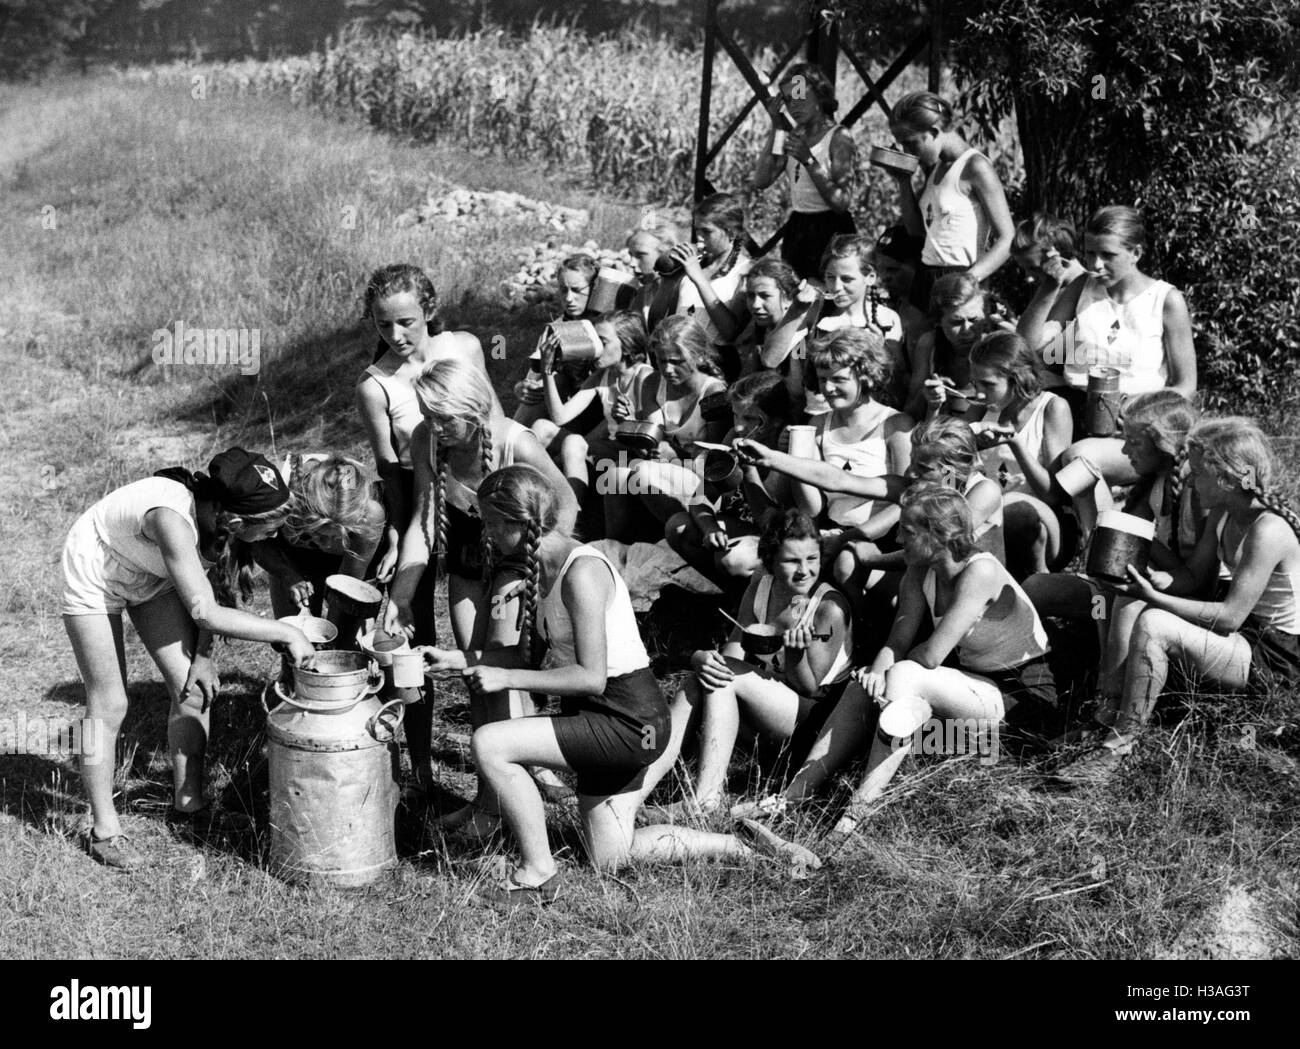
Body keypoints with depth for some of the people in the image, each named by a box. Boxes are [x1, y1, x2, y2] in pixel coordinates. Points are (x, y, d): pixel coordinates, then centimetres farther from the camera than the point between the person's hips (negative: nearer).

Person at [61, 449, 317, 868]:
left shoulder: (217, 512, -22)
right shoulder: (173, 519, -43)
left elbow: (214, 587, -5)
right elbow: (204, 611, -45)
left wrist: (203, 654, -11)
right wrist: (287, 634, -40)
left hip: (150, 575, 6)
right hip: (94, 577, -6)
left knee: (194, 688, 1)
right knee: (109, 705, -2)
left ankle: (189, 802, 17)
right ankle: (103, 830, 12)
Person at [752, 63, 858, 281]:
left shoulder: (839, 137, -8)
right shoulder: (794, 137, 9)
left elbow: (841, 202, -16)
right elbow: (760, 182, -2)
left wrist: (809, 160, -22)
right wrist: (775, 130, -4)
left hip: (831, 231, -6)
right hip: (797, 229, 6)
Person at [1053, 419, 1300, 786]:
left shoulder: (1268, 531, -26)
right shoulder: (1222, 515, 3)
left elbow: (1229, 617, -27)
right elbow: (1193, 575, 9)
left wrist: (1153, 597, -25)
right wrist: (1156, 579, -14)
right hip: (1247, 631, 10)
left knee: (1153, 626, -28)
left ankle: (1119, 746, -22)